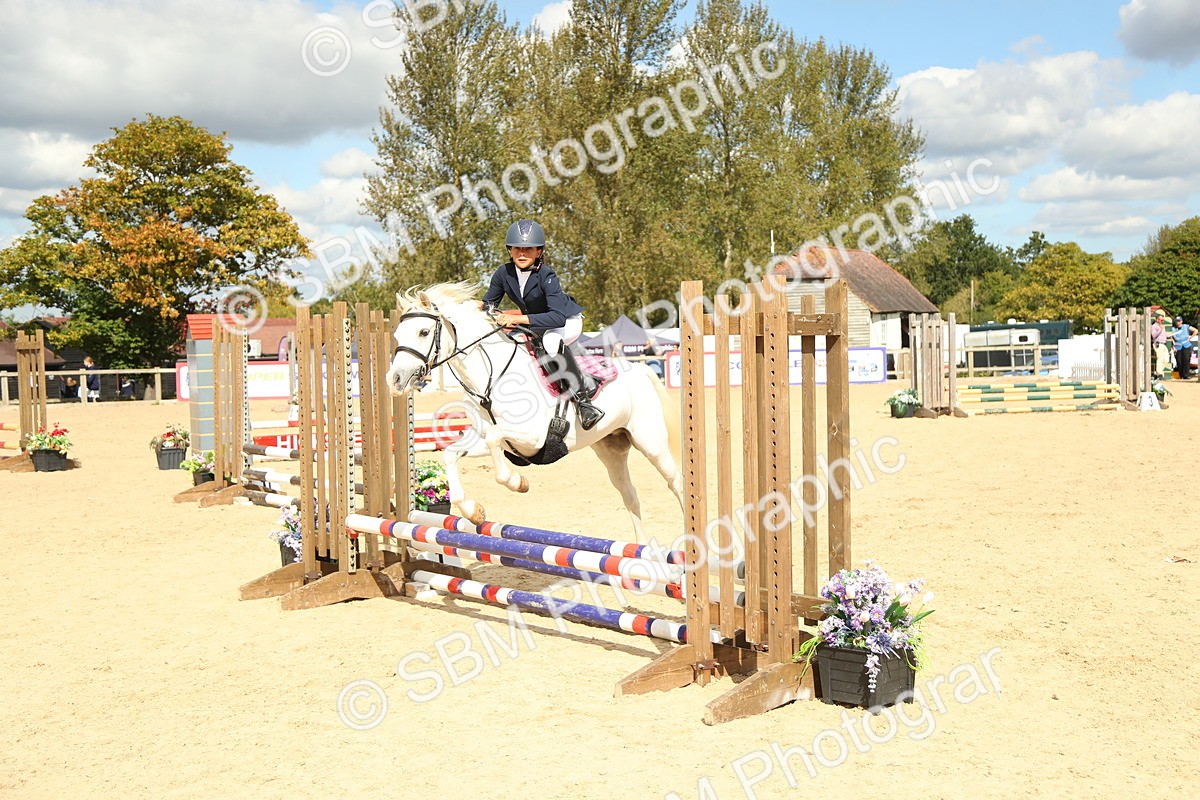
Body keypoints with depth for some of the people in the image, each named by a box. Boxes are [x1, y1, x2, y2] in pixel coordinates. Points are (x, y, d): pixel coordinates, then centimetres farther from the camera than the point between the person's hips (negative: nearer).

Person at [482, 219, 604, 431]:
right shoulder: (503, 273, -15)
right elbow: (488, 304, -2)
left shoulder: (546, 276, -31)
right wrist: (497, 316, -25)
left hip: (568, 321, -7)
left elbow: (558, 317, -41)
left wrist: (519, 319, -45)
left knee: (551, 340, -38)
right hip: (534, 323, 7)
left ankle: (583, 391, -29)